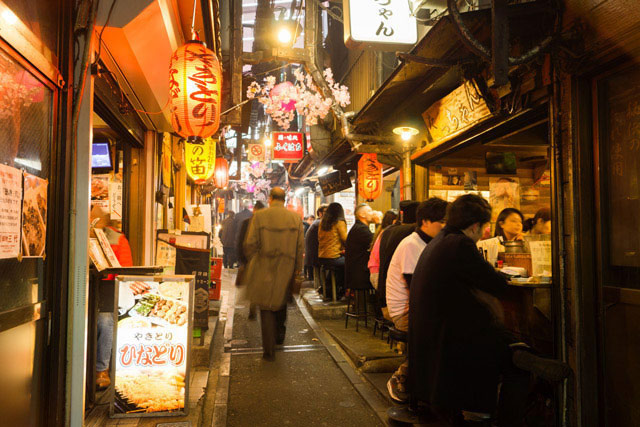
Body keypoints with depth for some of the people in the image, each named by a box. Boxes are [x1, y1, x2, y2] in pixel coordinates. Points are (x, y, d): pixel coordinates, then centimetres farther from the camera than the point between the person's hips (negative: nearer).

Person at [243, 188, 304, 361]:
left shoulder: (259, 216, -8)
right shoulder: (295, 218, -2)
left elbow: (250, 244, -9)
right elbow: (300, 246, 0)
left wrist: (252, 263, 7)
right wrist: (297, 269, 9)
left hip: (264, 269, -2)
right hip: (286, 269, 3)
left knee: (266, 309, 7)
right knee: (281, 302, 26)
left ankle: (269, 351, 9)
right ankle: (279, 335, 41)